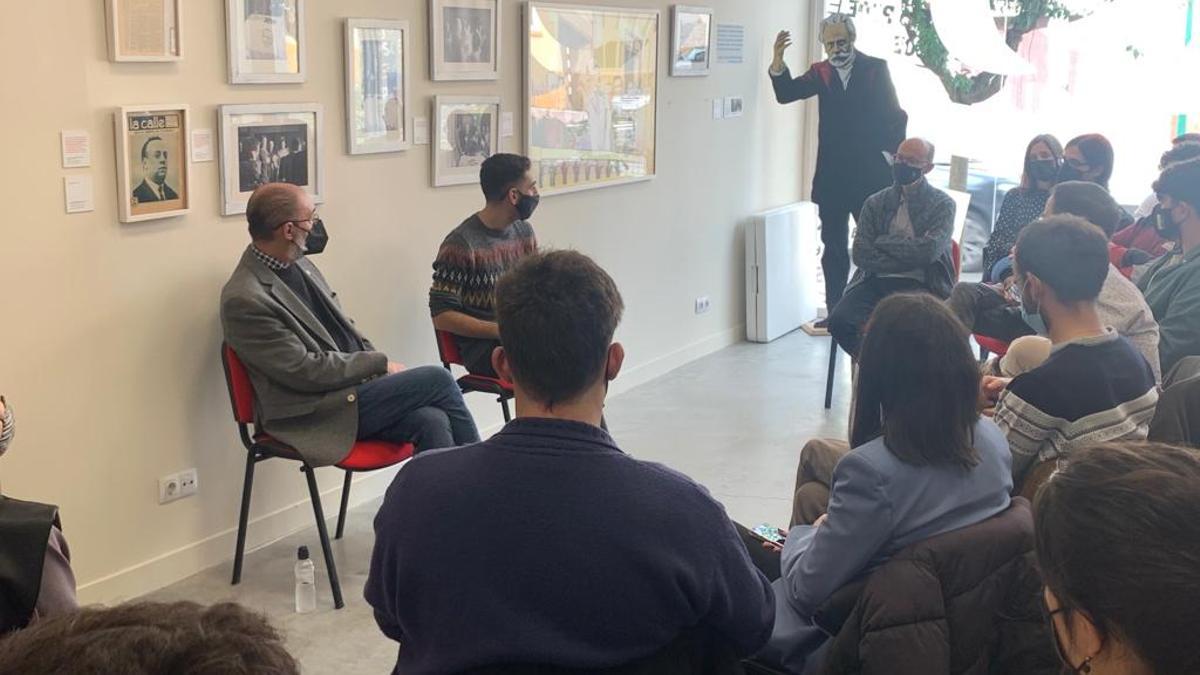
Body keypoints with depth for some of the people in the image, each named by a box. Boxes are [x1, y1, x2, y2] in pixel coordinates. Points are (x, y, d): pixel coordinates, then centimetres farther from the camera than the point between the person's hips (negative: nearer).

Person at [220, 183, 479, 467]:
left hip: (356, 385, 8)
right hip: (314, 417, -7)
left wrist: (380, 367, 3)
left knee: (431, 420, -19)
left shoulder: (298, 264, 9)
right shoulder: (244, 300, -17)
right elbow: (305, 371, -18)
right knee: (437, 379, -15)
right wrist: (380, 363, -11)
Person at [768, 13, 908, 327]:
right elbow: (786, 93, -8)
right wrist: (778, 61, -24)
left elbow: (895, 116, 0)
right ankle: (835, 312, 13)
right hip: (832, 177, 3)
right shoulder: (821, 72, 7)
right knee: (833, 248, 7)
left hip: (869, 175, -3)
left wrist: (893, 158, -5)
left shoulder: (875, 68, 1)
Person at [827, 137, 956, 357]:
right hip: (876, 282, 3)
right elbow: (861, 255, 2)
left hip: (919, 286, -3)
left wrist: (884, 242, -2)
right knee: (839, 321, -25)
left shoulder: (942, 204, 5)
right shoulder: (876, 203, 13)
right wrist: (909, 260, -5)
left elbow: (928, 250, -10)